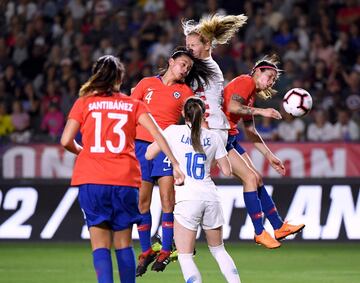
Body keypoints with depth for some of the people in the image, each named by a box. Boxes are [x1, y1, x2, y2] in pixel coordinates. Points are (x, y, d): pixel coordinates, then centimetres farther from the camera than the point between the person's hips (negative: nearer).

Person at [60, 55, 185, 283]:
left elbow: (66, 140, 0)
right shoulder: (133, 104, 10)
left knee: (100, 244, -1)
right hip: (125, 179, 1)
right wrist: (175, 164, -2)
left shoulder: (84, 103, 7)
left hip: (91, 179, -1)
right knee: (123, 243, 12)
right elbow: (156, 134, -2)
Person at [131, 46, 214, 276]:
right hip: (141, 143, 1)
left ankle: (166, 251, -3)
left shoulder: (185, 91, 10)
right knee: (141, 200, -1)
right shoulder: (147, 83, 11)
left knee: (167, 198, -11)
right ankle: (146, 251, 11)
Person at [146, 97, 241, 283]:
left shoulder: (174, 131, 2)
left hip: (187, 198, -4)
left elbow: (149, 155, 7)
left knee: (185, 256, 0)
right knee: (218, 249, 20)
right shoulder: (213, 137, 10)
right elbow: (227, 171, 15)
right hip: (211, 197, 4)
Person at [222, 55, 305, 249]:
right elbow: (232, 107, -25)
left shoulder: (252, 93, 20)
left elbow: (250, 132, 22)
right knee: (251, 178, -12)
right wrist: (261, 112, -24)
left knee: (256, 178, 8)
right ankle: (259, 233, -6)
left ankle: (279, 227, 12)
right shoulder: (246, 82, -8)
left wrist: (269, 156, 20)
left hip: (230, 137, 10)